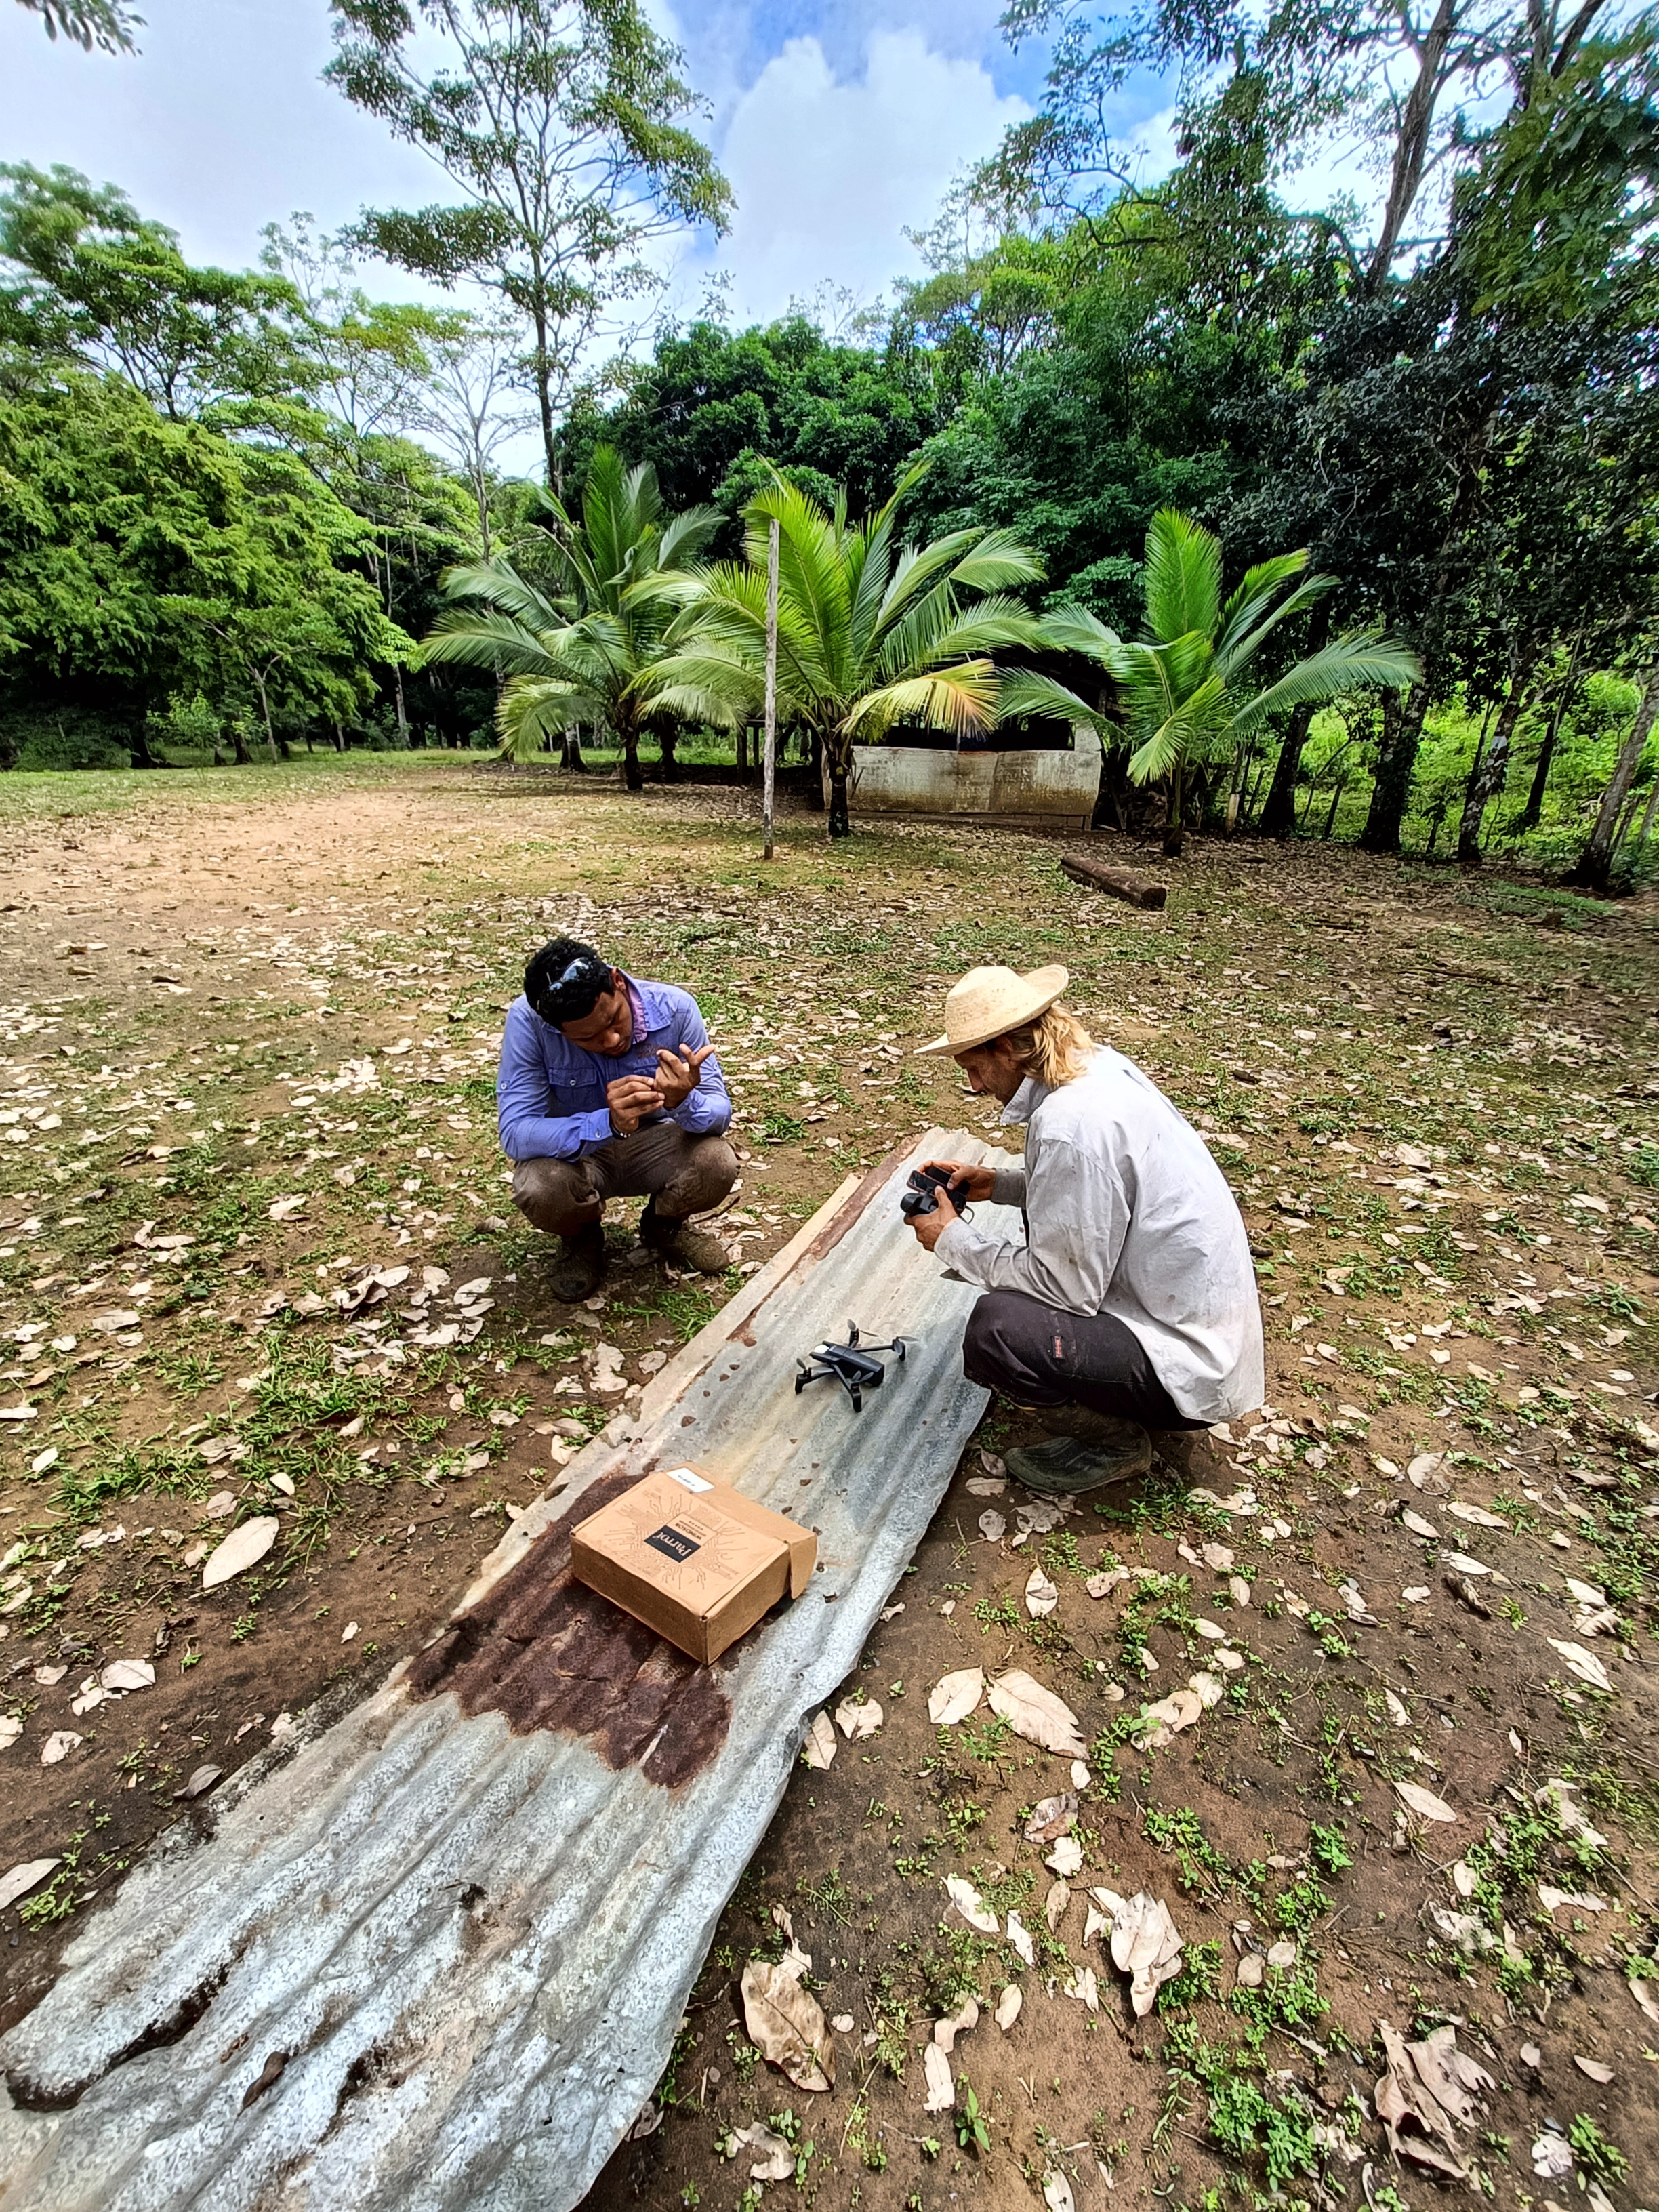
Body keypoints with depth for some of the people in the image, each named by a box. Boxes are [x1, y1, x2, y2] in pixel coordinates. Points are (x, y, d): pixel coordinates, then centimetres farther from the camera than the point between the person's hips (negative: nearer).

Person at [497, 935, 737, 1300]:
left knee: (718, 1163, -28)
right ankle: (581, 1239, 6)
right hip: (572, 1154, -1)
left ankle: (665, 1224, 9)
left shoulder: (674, 1008, -23)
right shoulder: (527, 1020, -27)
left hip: (653, 1144, 1)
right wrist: (607, 1123, -47)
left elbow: (721, 1112, -19)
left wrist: (685, 1102, -44)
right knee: (539, 1187, -34)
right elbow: (514, 1133, -31)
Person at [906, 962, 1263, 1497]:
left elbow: (1067, 1286, -22)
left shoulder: (1069, 1122, -28)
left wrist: (953, 1240, -10)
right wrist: (996, 1182, 8)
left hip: (1190, 1366, -10)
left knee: (994, 1328, -27)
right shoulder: (1101, 1065, 0)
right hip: (1208, 1320, 10)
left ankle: (1116, 1442, 2)